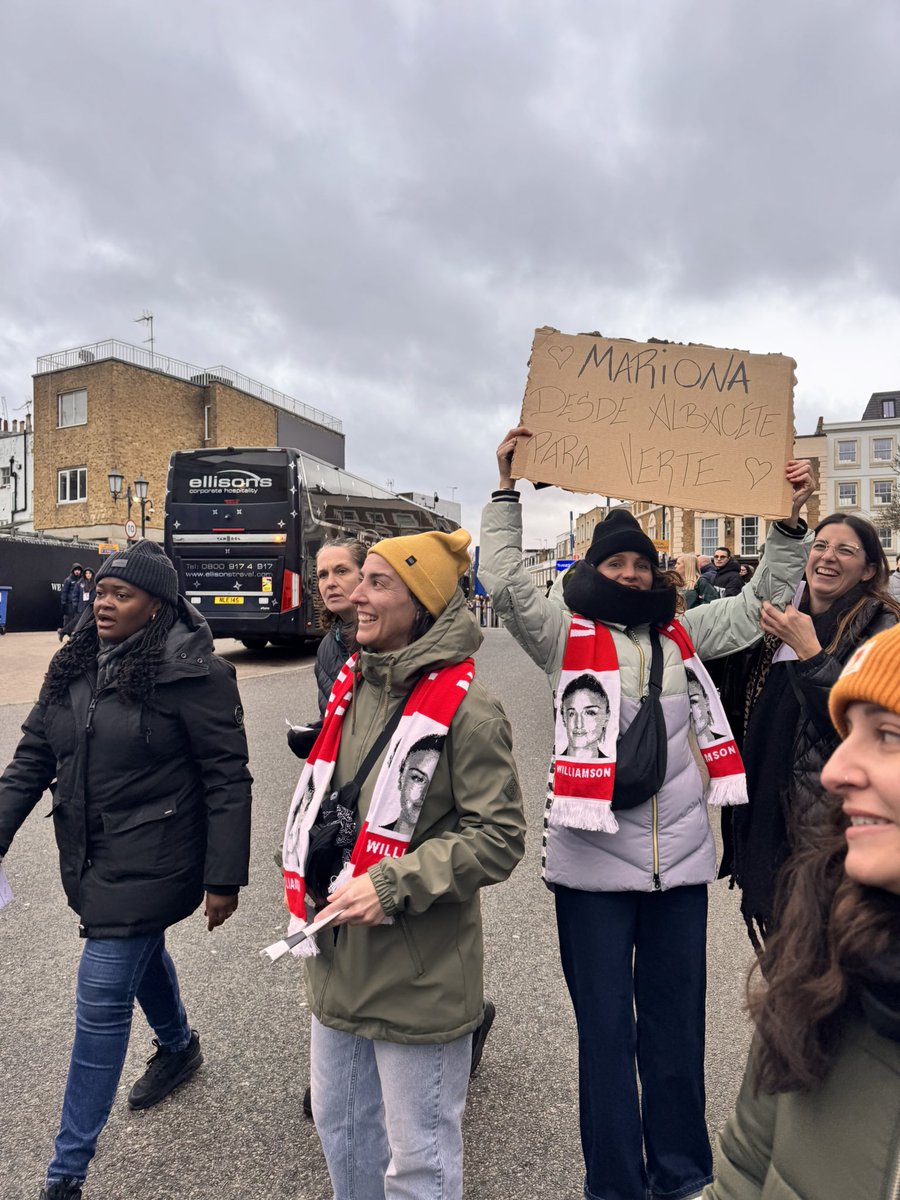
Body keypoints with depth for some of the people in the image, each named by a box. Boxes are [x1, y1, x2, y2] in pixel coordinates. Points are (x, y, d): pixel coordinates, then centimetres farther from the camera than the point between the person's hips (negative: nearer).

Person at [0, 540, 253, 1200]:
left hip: (148, 867, -8)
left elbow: (228, 779, -18)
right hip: (88, 860, 8)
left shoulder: (191, 672, -20)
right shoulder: (73, 667, 2)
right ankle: (179, 1046, 58)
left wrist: (224, 877, -16)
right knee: (140, 953, 28)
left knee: (102, 1003, -2)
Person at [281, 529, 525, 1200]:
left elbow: (499, 837, -19)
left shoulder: (467, 709, -19)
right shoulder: (354, 687, 4)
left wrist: (392, 886, -22)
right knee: (339, 1125, 27)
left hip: (419, 975, -7)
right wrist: (303, 873, 9)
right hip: (339, 962, 7)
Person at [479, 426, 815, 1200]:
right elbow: (505, 582, -14)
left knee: (677, 1020, 18)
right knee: (605, 1026, 10)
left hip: (680, 856, 4)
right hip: (593, 859, -4)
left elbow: (762, 604, 14)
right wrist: (508, 489, -15)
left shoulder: (683, 635, 10)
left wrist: (789, 521, 6)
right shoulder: (566, 635, -2)